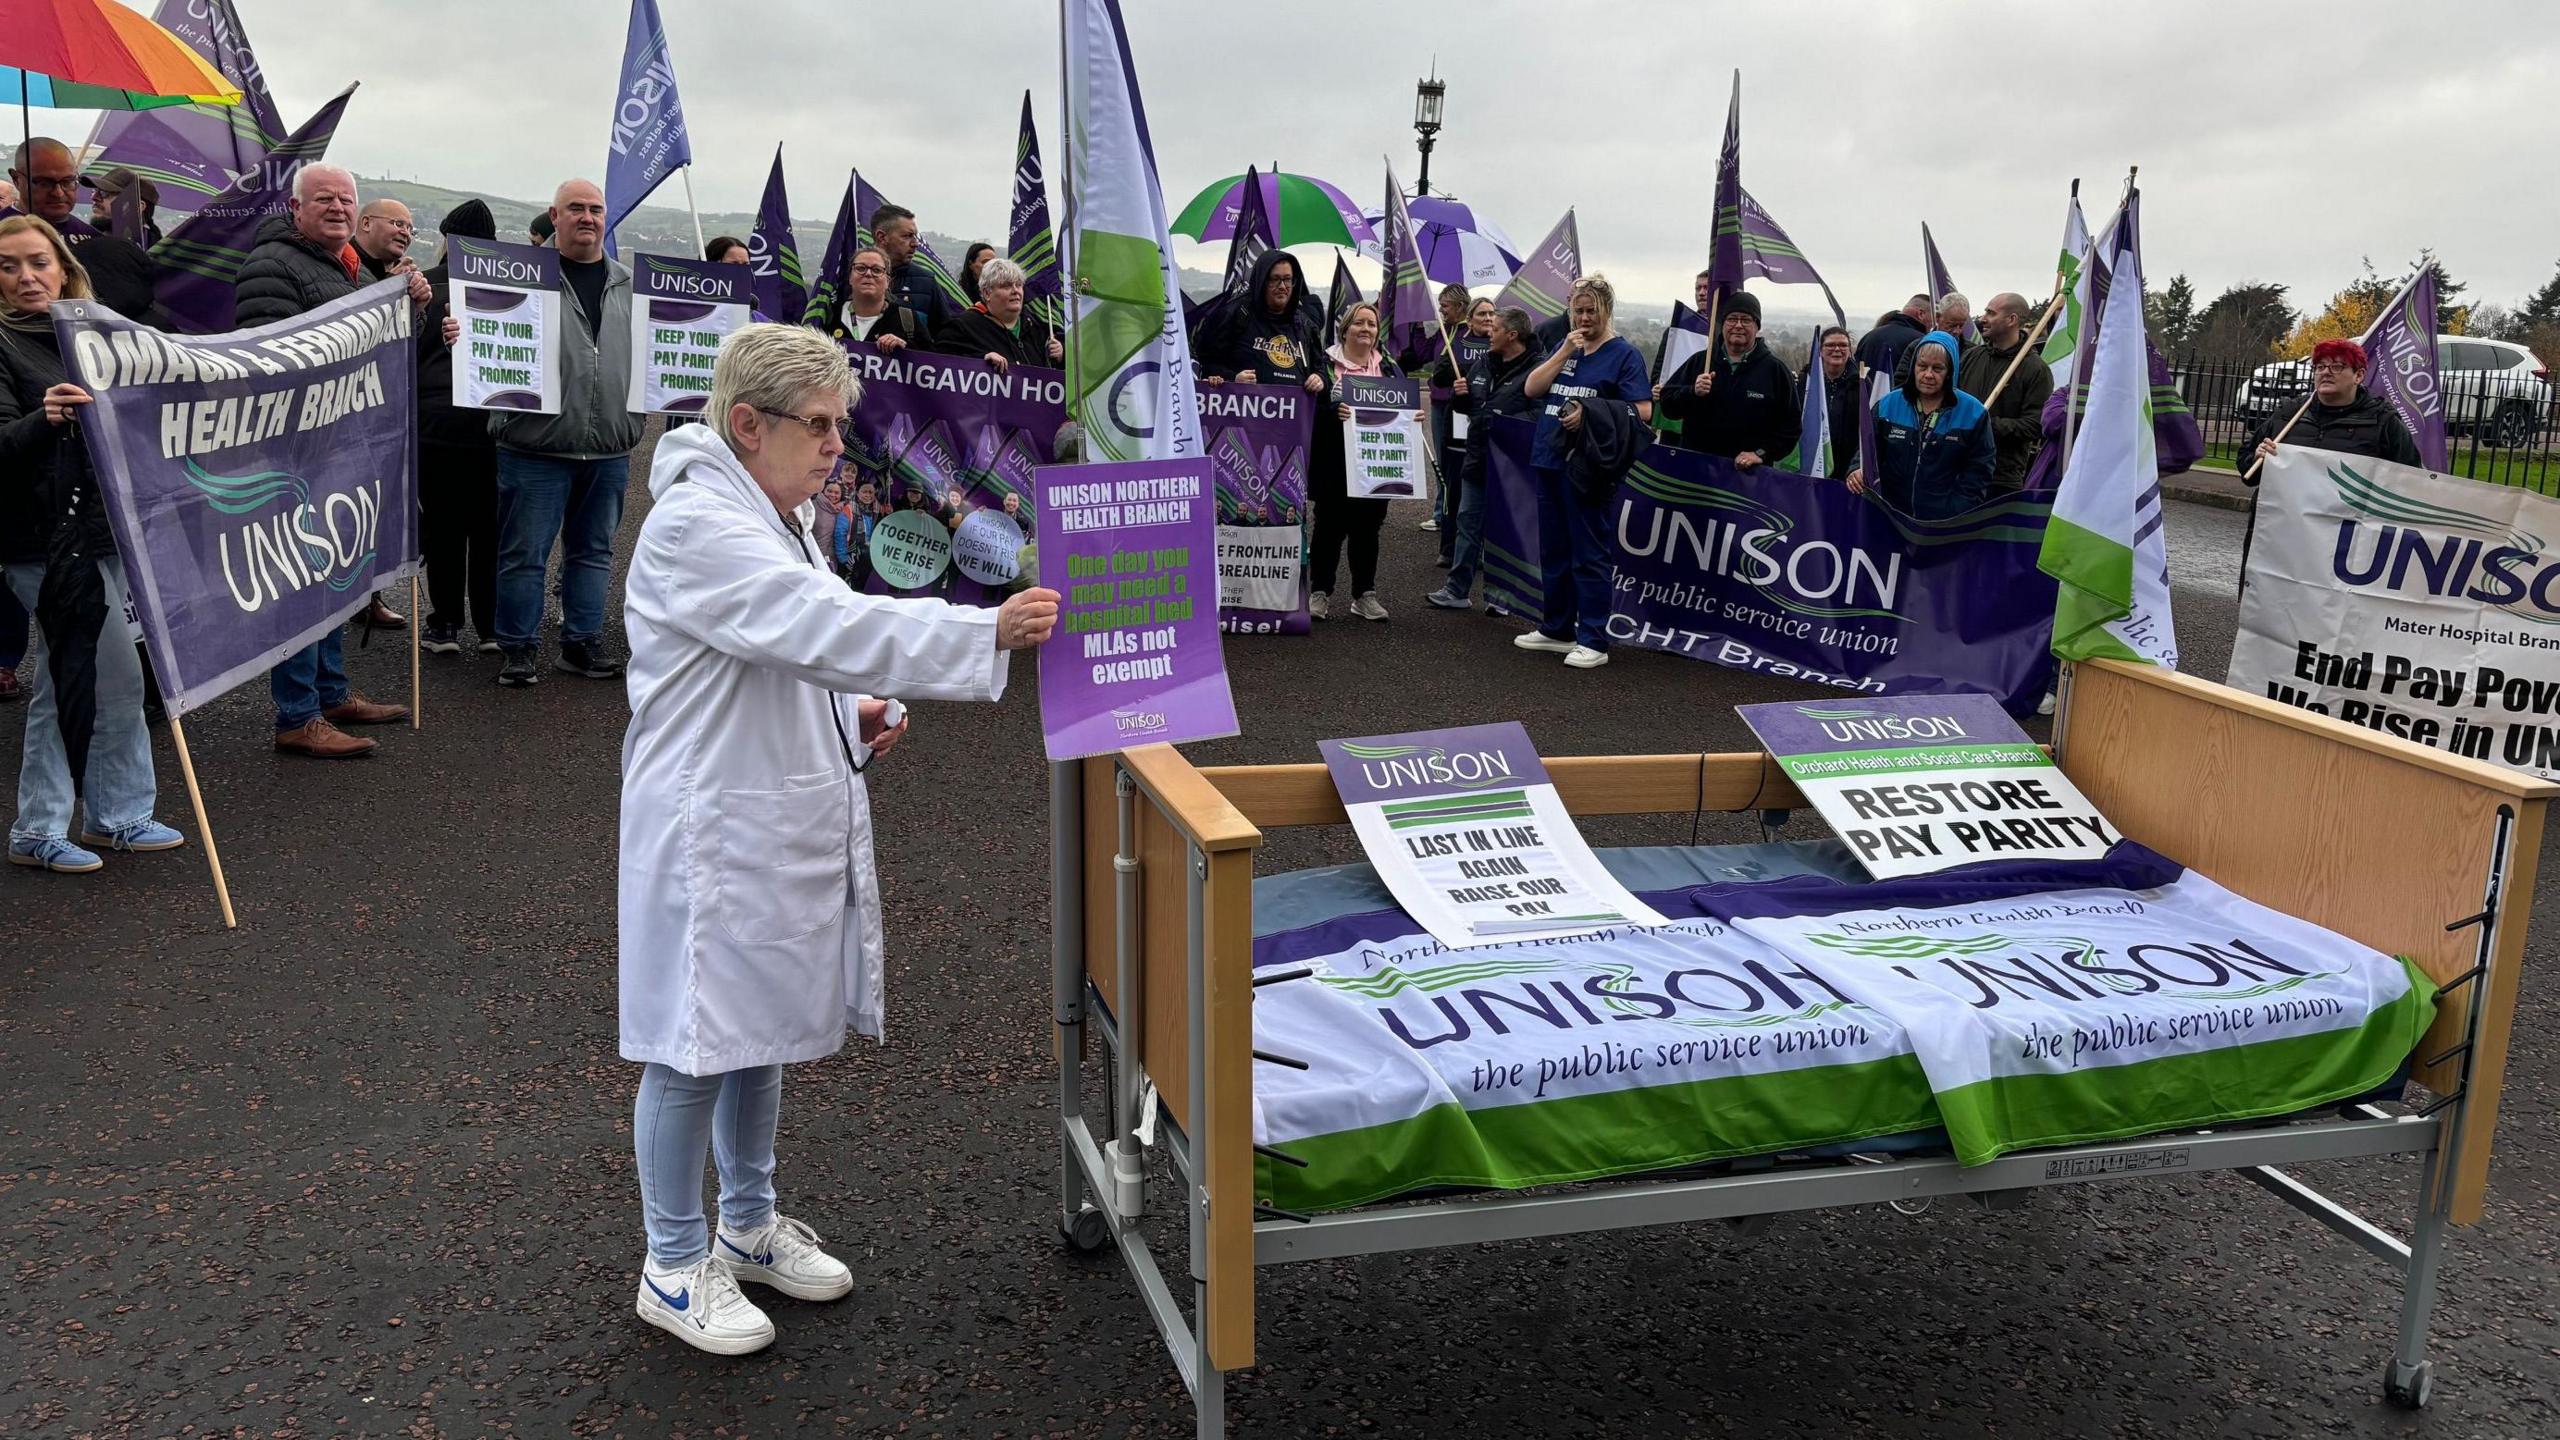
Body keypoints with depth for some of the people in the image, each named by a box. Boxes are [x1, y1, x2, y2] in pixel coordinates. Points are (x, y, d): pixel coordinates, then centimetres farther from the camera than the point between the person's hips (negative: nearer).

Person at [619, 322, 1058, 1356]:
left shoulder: (778, 514, 11)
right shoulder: (696, 527, -21)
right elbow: (827, 628, -32)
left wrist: (850, 715, 3)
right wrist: (992, 631, -35)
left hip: (786, 821, 10)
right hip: (715, 828, -9)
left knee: (764, 1027, 20)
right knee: (697, 1046, 4)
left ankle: (748, 1223, 38)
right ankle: (674, 1267, 21)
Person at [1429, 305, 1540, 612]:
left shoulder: (1535, 370, -14)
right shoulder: (1483, 363, 11)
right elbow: (1465, 406, 22)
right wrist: (1459, 394, 1)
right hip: (1477, 457, 7)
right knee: (1468, 522, 10)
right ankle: (1457, 589, 16)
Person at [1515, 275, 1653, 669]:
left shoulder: (1623, 354, -4)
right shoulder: (1563, 347, 14)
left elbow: (1642, 410, -11)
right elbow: (1532, 389, 3)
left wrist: (1589, 415, -19)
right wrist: (1564, 353, -7)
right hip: (1550, 460, 7)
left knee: (1590, 554, -4)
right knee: (1553, 551, 14)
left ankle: (1593, 641, 0)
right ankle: (1556, 630, 26)